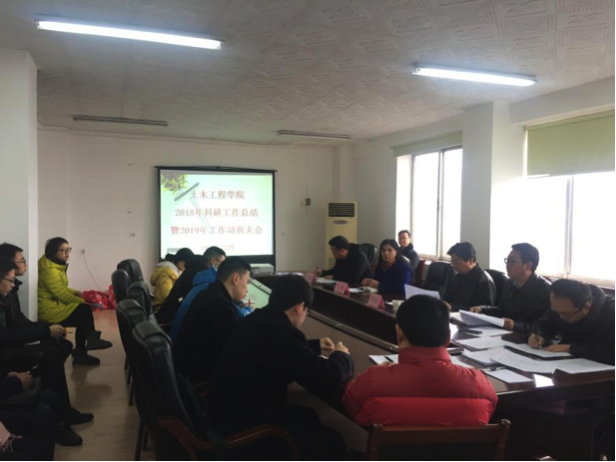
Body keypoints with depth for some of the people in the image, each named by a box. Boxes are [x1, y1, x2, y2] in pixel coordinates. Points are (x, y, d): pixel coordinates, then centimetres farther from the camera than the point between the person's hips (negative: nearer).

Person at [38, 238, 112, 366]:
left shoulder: (56, 266, 11)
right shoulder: (49, 269, -22)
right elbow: (61, 294, -22)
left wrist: (75, 292, 3)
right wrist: (80, 301, -11)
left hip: (54, 305, 10)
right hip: (49, 310, -10)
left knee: (83, 320, 4)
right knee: (85, 311, -9)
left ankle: (80, 354, 8)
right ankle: (91, 340, 11)